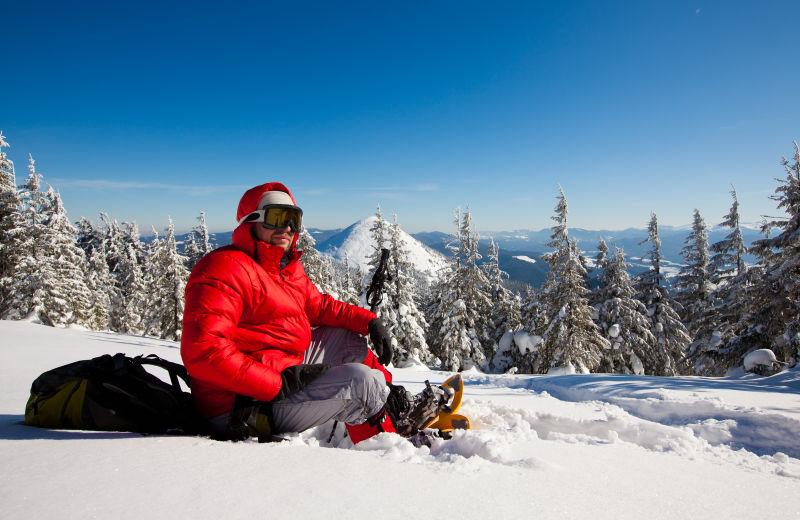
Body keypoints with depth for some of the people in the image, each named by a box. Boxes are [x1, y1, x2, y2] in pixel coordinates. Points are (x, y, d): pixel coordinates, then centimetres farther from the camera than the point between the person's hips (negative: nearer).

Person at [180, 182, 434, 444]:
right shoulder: (226, 268, -19)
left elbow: (318, 305, 21)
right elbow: (203, 351, -28)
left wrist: (368, 321, 6)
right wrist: (278, 383, -31)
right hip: (245, 405, -10)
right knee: (360, 379, -19)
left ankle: (387, 395, 13)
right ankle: (397, 420, 11)